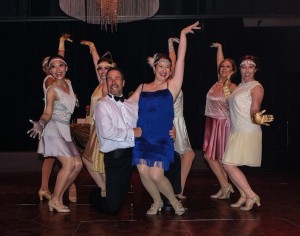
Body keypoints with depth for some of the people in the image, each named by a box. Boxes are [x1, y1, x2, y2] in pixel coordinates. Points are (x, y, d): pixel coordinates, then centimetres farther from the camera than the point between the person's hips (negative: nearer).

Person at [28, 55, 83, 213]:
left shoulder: (68, 83, 8)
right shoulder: (52, 90, -11)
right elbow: (48, 113, -20)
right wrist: (41, 124, -37)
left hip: (65, 131, 8)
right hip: (54, 130, -8)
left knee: (78, 165, 1)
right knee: (69, 163, -17)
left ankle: (59, 195, 11)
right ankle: (55, 200, -6)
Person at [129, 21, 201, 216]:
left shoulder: (172, 86, 3)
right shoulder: (142, 88, 13)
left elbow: (181, 60, -3)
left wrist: (183, 34, -6)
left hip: (162, 139, -3)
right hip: (143, 137, 3)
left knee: (156, 176, -10)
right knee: (143, 172, -2)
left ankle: (174, 200, 19)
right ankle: (157, 201, 26)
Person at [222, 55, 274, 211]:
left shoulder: (256, 87, -8)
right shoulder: (239, 86, 16)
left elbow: (254, 110, -19)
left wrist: (257, 118, -40)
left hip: (247, 132, -9)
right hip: (235, 132, 9)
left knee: (229, 165, -13)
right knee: (229, 165, 7)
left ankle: (251, 196, -4)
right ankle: (244, 196, 17)